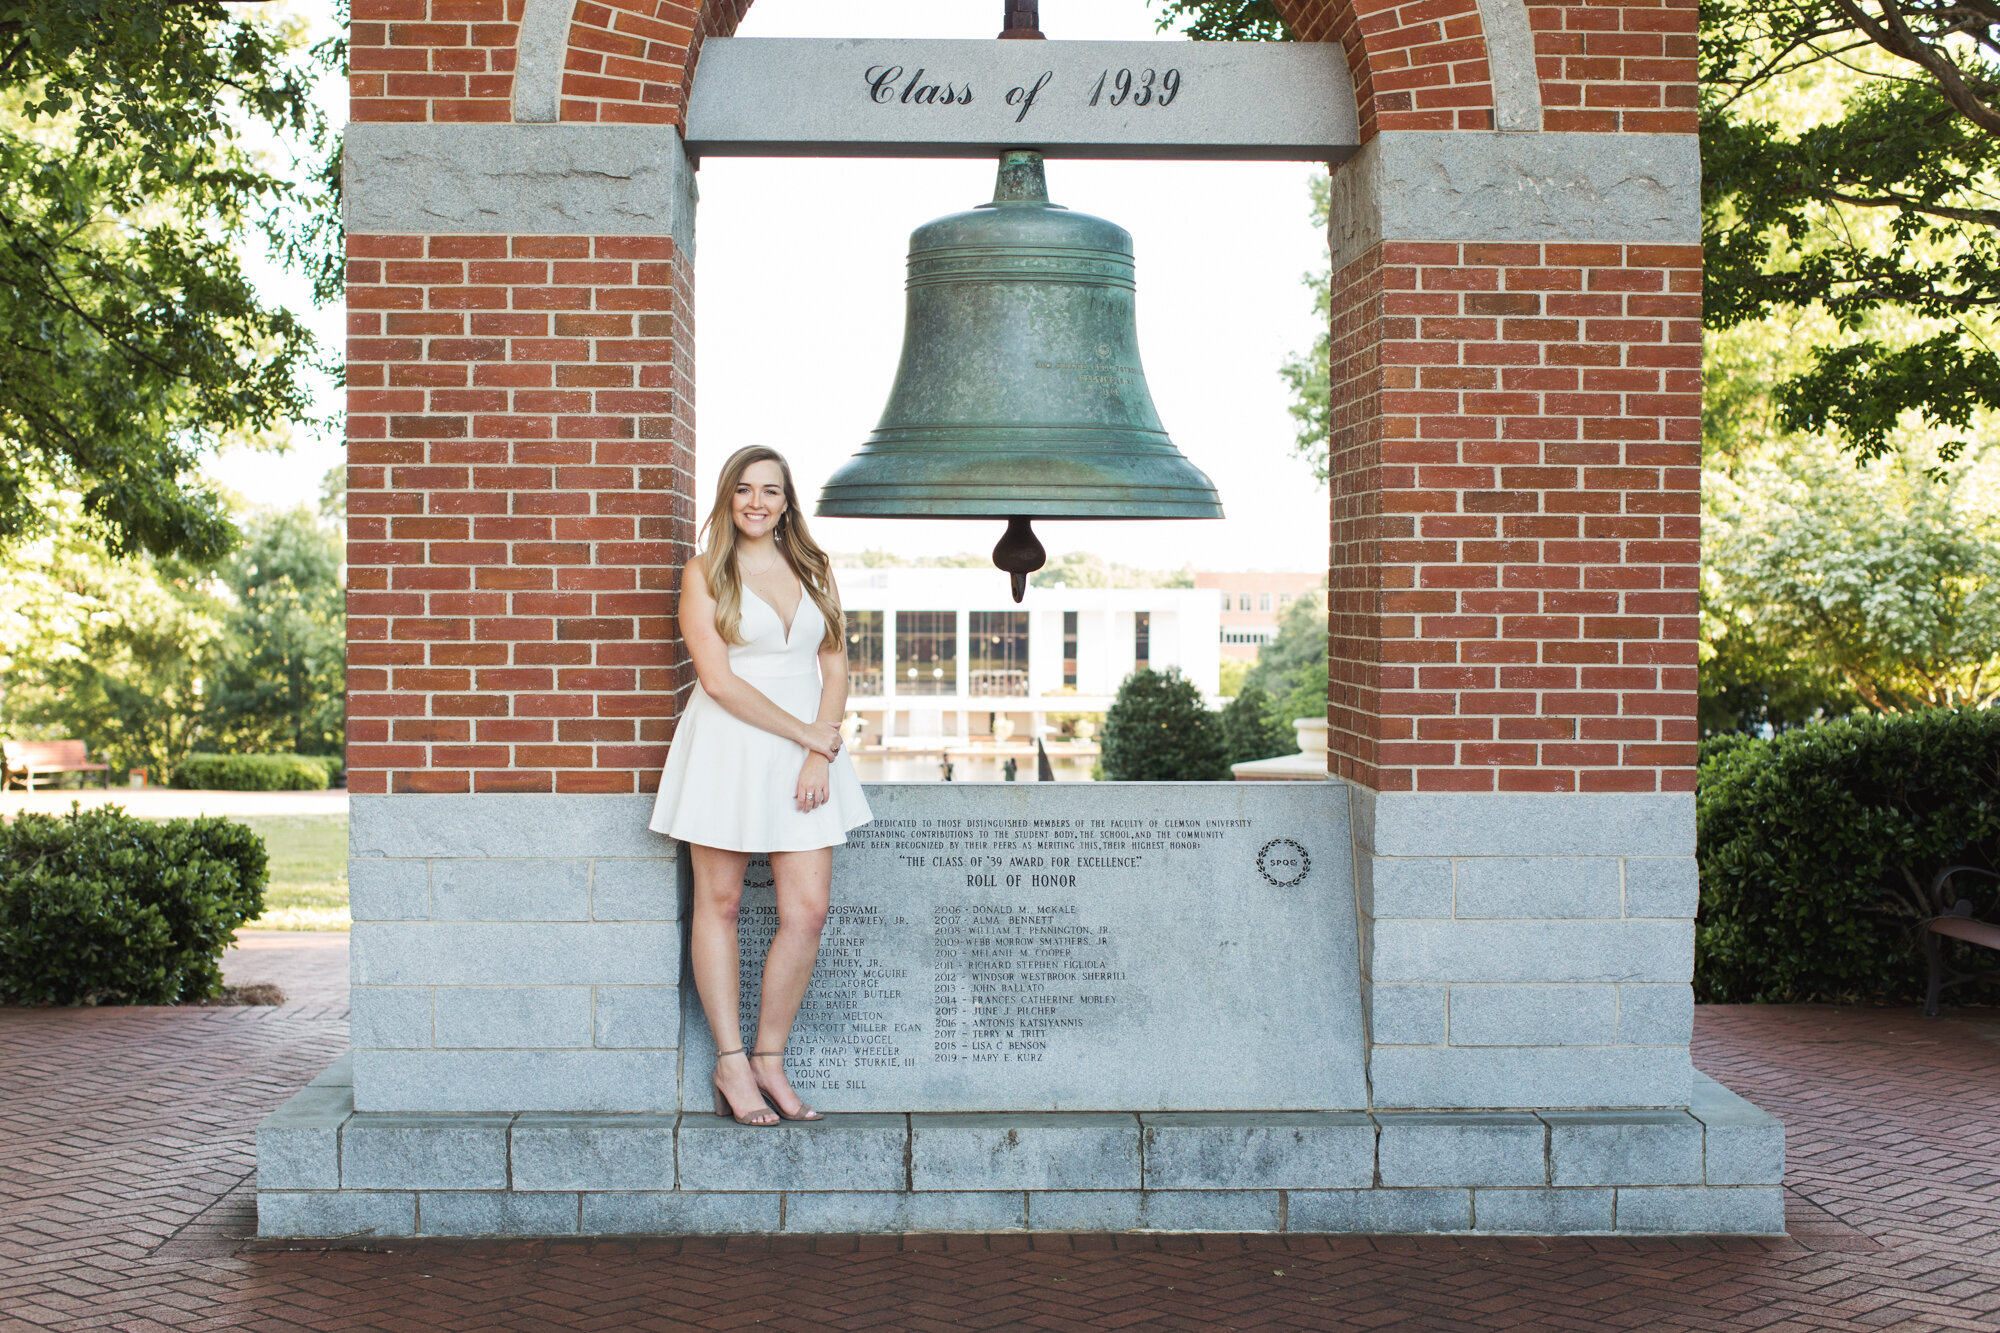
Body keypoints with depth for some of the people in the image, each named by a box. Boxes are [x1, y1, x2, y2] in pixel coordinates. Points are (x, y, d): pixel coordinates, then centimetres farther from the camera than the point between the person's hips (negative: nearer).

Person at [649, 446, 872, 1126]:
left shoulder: (813, 570, 12)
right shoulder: (704, 573, 1)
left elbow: (835, 667, 8)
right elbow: (719, 680, -8)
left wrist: (820, 752, -6)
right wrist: (808, 735, -11)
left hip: (807, 753, 3)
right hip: (728, 747, -3)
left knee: (807, 912, -4)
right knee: (718, 904, 2)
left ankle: (769, 1059, 10)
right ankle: (731, 1064, 12)